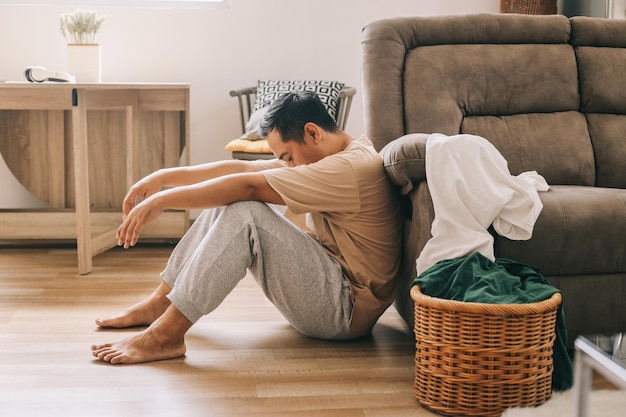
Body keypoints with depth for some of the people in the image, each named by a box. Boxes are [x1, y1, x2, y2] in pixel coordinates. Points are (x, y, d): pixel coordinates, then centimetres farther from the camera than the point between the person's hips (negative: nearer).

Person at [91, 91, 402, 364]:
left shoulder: (352, 167, -21)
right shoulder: (335, 157, 10)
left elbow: (249, 186, -25)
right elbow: (242, 168, 5)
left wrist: (161, 201, -22)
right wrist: (163, 177, -2)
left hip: (346, 310, -10)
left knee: (244, 214, -27)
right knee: (225, 202, 4)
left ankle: (165, 335, -24)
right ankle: (159, 303, 7)